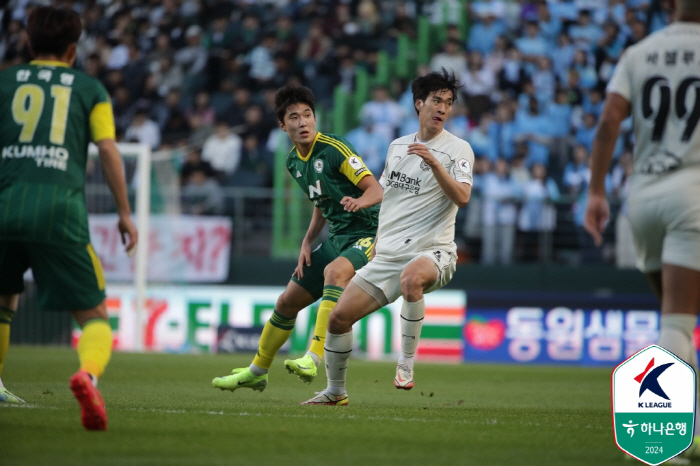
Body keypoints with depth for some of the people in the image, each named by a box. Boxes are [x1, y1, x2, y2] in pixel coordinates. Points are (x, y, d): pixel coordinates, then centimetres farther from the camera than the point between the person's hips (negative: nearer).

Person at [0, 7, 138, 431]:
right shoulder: (90, 89, 15)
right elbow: (108, 150, 5)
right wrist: (125, 213, 8)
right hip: (60, 211, -2)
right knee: (94, 315, 1)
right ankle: (89, 374, -30)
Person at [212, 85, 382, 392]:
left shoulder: (334, 150, -16)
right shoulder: (294, 162, 8)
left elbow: (377, 191, -20)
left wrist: (359, 201, -42)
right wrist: (307, 243, 8)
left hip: (367, 234, -8)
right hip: (337, 237, 8)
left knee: (334, 271, -38)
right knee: (287, 302, 11)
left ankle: (313, 360, -47)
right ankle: (256, 372, 31)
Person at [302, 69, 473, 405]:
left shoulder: (457, 149, -2)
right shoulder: (397, 146, 15)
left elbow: (462, 198, -18)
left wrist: (434, 162, -30)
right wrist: (376, 244, 23)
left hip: (432, 252, -6)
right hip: (387, 254, 6)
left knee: (412, 276, -42)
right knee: (339, 317, -3)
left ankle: (406, 363, -30)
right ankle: (335, 392, 18)